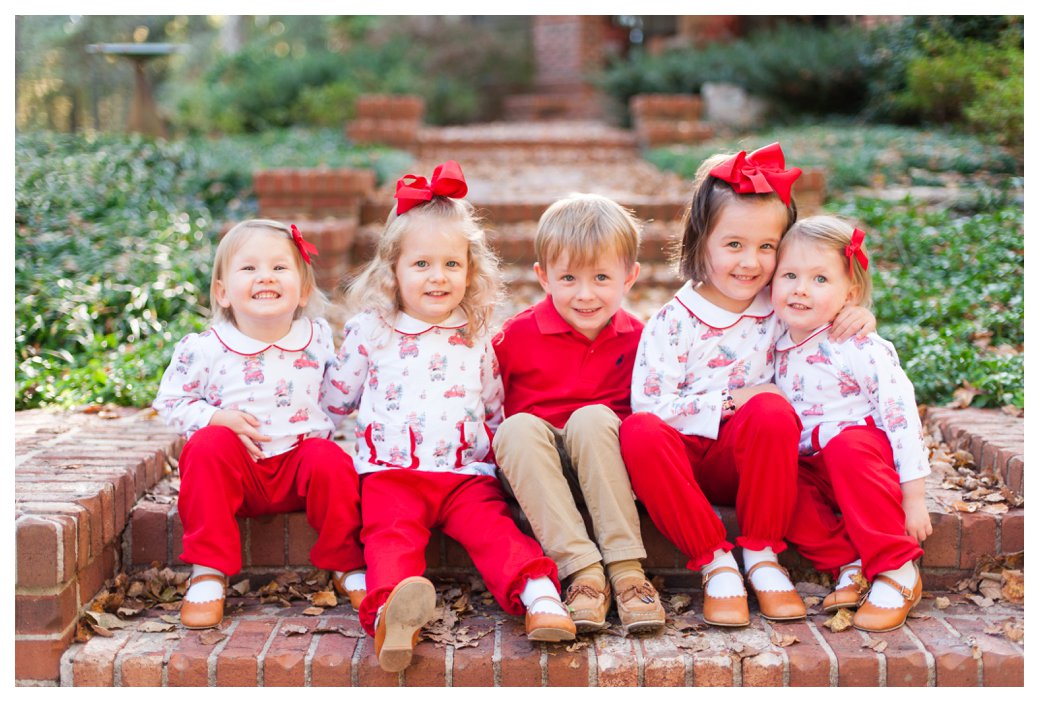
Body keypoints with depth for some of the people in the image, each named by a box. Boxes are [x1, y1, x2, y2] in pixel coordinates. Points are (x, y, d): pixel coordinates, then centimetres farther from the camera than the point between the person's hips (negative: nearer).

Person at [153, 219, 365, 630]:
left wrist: (326, 425, -1)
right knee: (208, 444, -30)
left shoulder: (319, 337, 1)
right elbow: (169, 401, 1)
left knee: (331, 461, -29)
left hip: (300, 461, 1)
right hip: (238, 471, -1)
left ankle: (348, 567, -8)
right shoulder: (203, 349, -7)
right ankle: (208, 574, -23)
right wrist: (219, 417, -16)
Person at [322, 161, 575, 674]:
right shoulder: (370, 330, 12)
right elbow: (336, 400, 24)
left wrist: (493, 448, 15)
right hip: (391, 471, -2)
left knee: (492, 527, -25)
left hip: (467, 472, 2)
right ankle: (392, 612, -55)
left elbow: (497, 410, 26)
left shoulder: (476, 338, 17)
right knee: (392, 533, -29)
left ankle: (539, 596, -45)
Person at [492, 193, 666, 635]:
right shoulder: (518, 335, -5)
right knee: (520, 428, -31)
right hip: (533, 469, 0)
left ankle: (625, 567, -34)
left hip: (606, 469, 0)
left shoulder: (635, 338, 0)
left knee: (593, 417, -31)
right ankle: (582, 569, -39)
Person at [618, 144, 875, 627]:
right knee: (640, 431, -35)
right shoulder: (672, 323, -5)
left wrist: (856, 318, -5)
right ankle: (714, 563, -23)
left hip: (746, 461, 2)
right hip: (683, 460, -2)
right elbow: (650, 403, -12)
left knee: (772, 410, -31)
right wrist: (730, 401, -17)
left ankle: (762, 554, -16)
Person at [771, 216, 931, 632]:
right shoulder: (776, 351, 3)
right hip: (811, 470, 5)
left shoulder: (862, 349, -14)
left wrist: (913, 498, -17)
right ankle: (848, 564, -16)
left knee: (846, 445, -38)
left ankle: (897, 572, -26)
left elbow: (901, 416, -15)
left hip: (864, 456, -4)